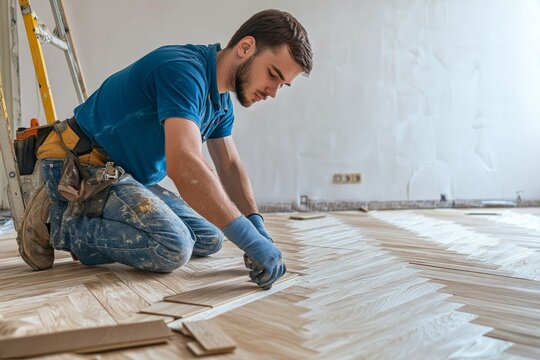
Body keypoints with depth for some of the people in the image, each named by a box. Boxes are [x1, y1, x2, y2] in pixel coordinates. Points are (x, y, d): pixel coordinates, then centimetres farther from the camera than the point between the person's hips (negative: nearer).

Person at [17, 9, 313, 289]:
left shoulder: (221, 100, 6)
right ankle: (58, 222, -7)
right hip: (79, 166, -9)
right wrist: (252, 241, -37)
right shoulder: (184, 68, -25)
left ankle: (90, 219, 10)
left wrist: (258, 228, -8)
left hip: (124, 175, 9)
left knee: (210, 239, 6)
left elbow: (230, 167, 7)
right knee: (172, 246, -28)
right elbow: (184, 166, -38)